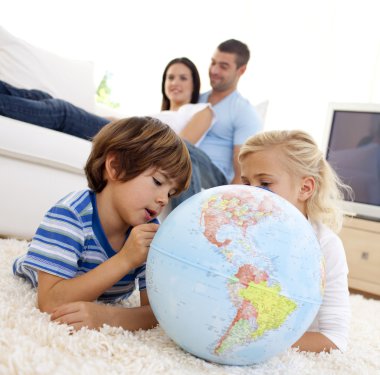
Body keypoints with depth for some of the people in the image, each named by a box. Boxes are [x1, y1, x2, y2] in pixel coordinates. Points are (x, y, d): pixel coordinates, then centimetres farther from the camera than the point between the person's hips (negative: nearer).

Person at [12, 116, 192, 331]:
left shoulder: (150, 233, -28)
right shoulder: (69, 216, -40)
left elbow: (155, 310, -31)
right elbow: (51, 304, -45)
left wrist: (110, 315, -53)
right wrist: (125, 260, -52)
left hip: (107, 303, 3)